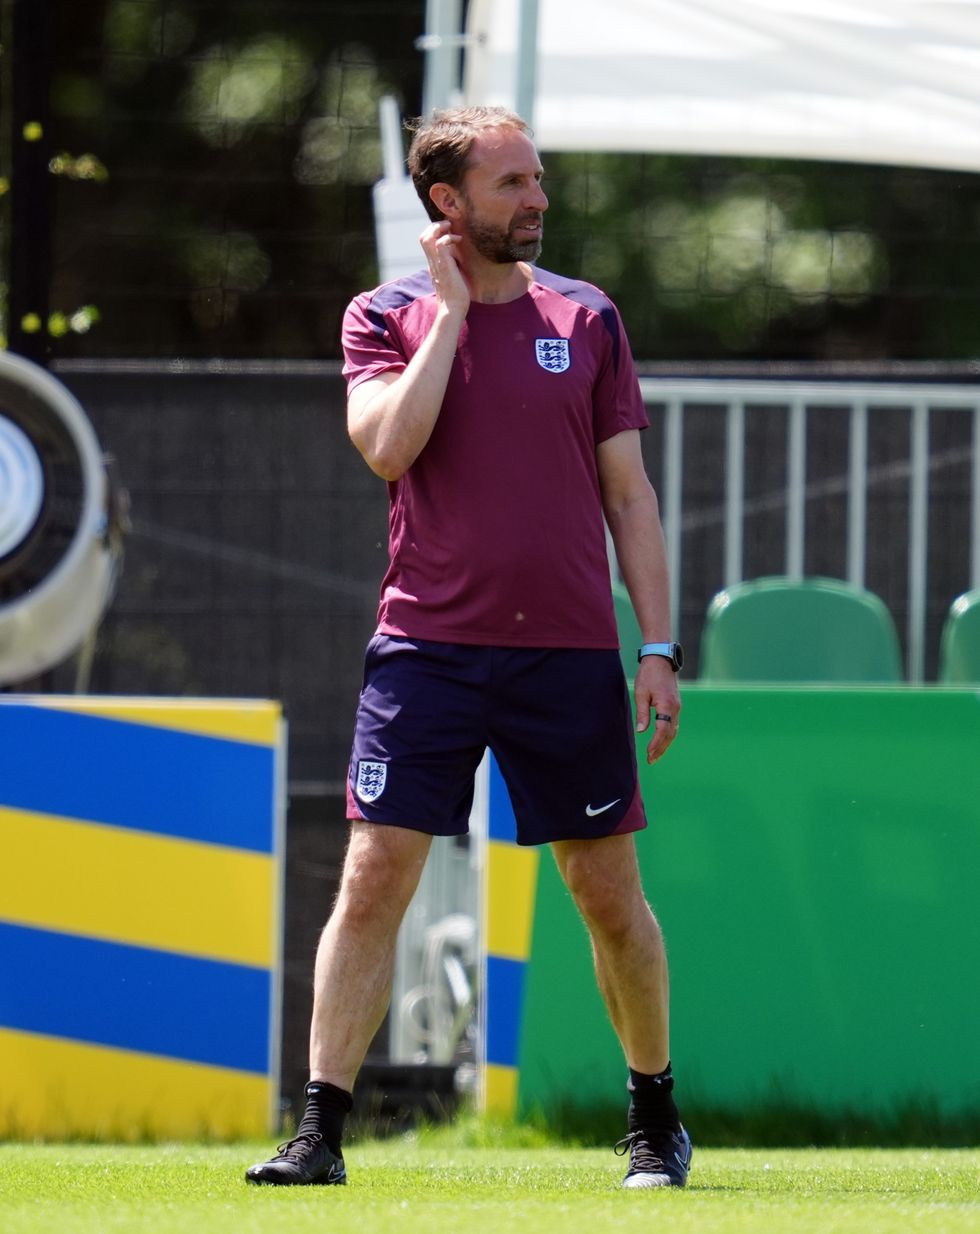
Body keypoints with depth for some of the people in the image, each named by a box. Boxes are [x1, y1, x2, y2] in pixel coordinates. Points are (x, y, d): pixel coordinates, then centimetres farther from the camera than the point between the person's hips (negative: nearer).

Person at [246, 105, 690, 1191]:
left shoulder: (585, 318, 8)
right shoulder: (386, 317, 4)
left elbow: (627, 492, 9)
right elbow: (390, 444, -13)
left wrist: (658, 648, 3)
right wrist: (451, 309, -10)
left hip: (568, 652, 1)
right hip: (427, 645, -1)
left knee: (610, 894, 6)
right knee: (373, 879, -9)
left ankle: (655, 1119, 22)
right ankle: (319, 1131, -5)